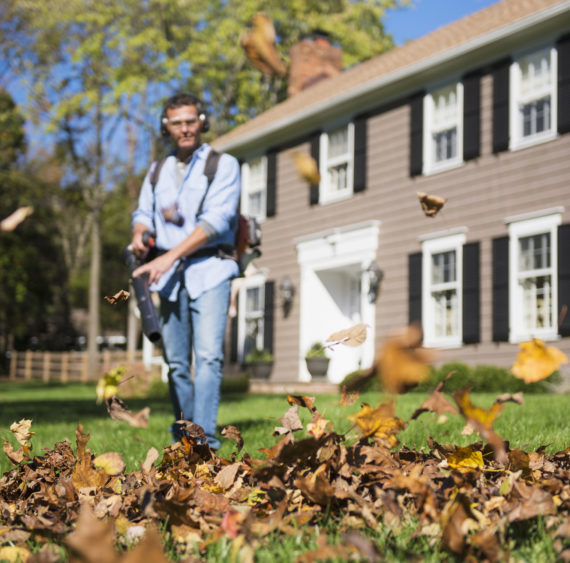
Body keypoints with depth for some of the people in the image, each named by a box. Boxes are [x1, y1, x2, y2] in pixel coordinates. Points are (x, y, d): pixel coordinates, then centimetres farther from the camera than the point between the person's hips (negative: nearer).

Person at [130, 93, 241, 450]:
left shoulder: (224, 165, 1)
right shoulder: (157, 172, 18)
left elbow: (216, 220, -10)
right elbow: (144, 212, 18)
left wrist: (169, 257, -17)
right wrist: (140, 234, -9)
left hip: (209, 270, -4)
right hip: (169, 274, 5)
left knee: (209, 356, -16)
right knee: (176, 361, 6)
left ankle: (205, 441, -19)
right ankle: (183, 437, 16)